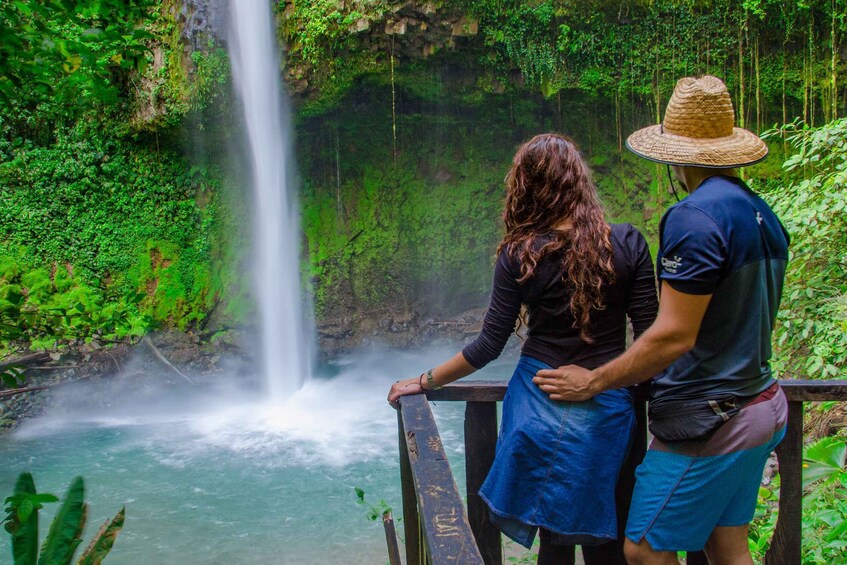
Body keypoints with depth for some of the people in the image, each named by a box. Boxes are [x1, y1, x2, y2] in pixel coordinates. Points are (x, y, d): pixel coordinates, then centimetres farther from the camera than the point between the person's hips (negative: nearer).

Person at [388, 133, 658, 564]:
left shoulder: (519, 256, -9)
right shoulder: (627, 245, -6)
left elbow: (489, 345, -7)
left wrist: (423, 382, 4)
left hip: (540, 406, -1)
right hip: (606, 408, 1)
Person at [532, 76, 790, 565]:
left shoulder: (696, 216, -19)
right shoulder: (764, 216, 10)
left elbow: (674, 336, -23)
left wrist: (593, 382, -12)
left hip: (706, 423, -9)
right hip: (760, 407, 9)